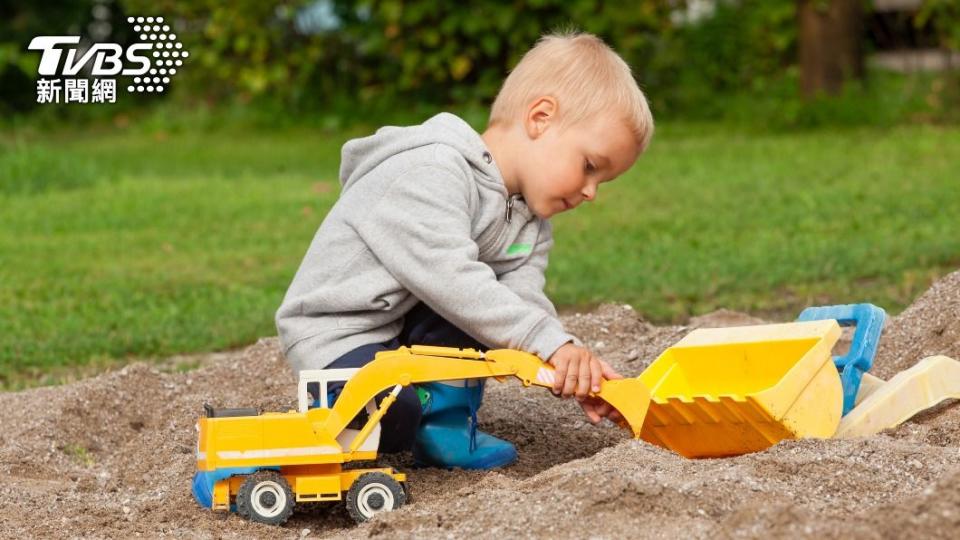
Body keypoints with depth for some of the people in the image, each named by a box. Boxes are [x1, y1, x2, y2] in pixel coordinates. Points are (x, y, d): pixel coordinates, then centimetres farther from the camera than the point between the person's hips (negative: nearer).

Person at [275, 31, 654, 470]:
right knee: (396, 418, -36)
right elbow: (449, 277, -34)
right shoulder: (429, 174, -24)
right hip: (337, 334, -9)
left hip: (411, 326, 9)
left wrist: (574, 368, -25)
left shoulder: (529, 225, 6)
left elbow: (525, 304, -7)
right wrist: (550, 342, -36)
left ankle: (448, 424, -4)